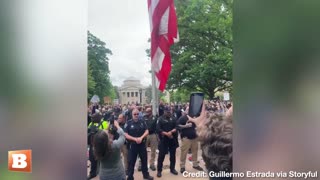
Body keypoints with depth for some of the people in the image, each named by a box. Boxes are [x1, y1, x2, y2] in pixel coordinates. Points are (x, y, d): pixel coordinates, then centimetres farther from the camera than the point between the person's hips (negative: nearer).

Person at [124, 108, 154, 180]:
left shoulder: (142, 121, 0)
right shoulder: (128, 123, -8)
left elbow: (147, 131, -1)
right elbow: (126, 135, -11)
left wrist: (141, 137, -18)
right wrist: (135, 139, -20)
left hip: (142, 144, 3)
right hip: (132, 145, -3)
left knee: (144, 159, 16)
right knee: (131, 161, 6)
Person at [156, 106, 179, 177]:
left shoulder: (173, 119, 7)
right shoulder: (160, 119, -3)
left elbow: (176, 127, -2)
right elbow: (158, 129, -13)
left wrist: (171, 132, -19)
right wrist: (166, 134, -20)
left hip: (173, 139, 3)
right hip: (163, 140, -3)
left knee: (173, 155, 12)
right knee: (161, 155, 0)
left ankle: (172, 169, 27)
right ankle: (159, 170, 11)